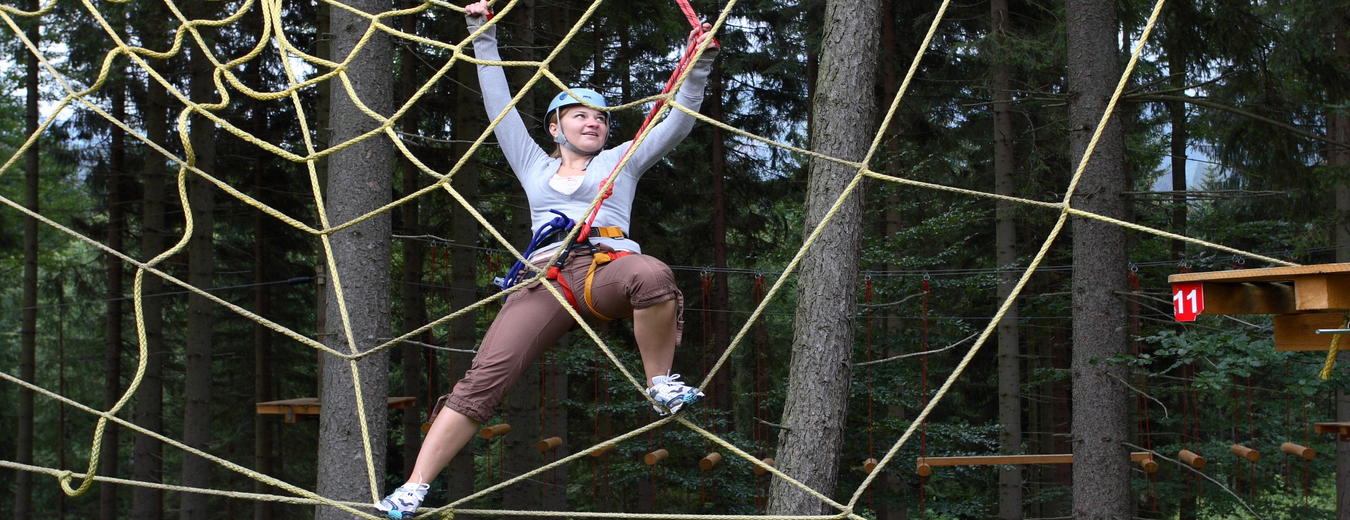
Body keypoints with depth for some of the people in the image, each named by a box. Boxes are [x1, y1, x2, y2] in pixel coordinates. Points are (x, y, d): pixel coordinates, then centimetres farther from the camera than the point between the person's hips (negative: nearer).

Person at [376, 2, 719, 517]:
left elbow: (679, 121, 24)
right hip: (546, 278, 1)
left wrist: (699, 63, 13)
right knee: (484, 376, -17)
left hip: (608, 266, -1)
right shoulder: (534, 166, 32)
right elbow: (500, 106, 33)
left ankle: (661, 384, -21)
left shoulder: (621, 161, 29)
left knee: (652, 275, -41)